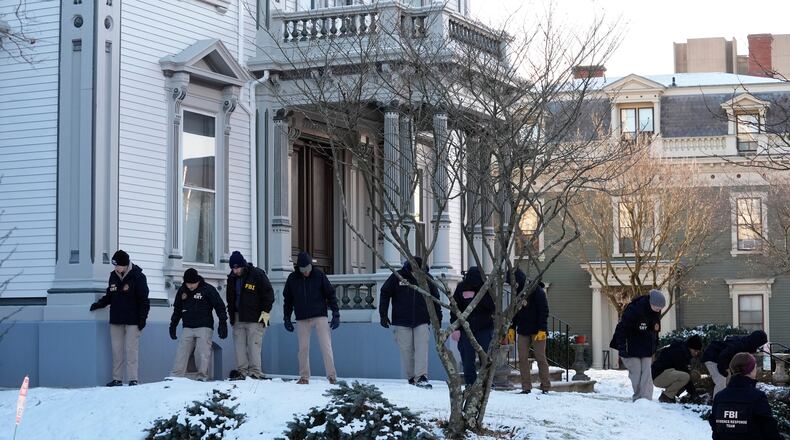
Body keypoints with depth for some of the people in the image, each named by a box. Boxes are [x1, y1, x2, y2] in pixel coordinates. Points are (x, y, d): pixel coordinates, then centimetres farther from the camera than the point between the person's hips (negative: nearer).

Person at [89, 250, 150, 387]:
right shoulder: (113, 275, 8)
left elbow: (143, 299, -7)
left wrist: (143, 318, -12)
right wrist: (98, 304, 4)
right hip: (116, 320, 5)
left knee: (131, 350, -5)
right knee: (116, 350, 6)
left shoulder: (138, 277, -8)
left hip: (132, 321, -5)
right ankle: (117, 379, 11)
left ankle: (133, 379, -2)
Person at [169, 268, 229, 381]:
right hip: (187, 328, 4)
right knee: (181, 353, -4)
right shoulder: (182, 291, 9)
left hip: (204, 328, -4)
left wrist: (223, 324, -10)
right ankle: (176, 377, -3)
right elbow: (177, 309, 22)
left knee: (202, 354, -12)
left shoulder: (208, 289, -5)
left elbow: (220, 307, -4)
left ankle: (202, 377, -6)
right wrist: (173, 325, 21)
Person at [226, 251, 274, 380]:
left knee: (254, 344, -11)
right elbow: (230, 298, 24)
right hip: (238, 318, 6)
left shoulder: (257, 274, -6)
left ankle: (255, 372, -11)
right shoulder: (232, 278, 12)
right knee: (239, 345, 1)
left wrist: (265, 312, -10)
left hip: (255, 318, -6)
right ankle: (242, 371, 4)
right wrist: (231, 315, 19)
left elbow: (268, 293, -4)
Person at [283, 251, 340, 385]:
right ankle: (304, 377, 11)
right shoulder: (292, 279, 2)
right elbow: (287, 300, 12)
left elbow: (330, 294, 0)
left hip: (320, 316, -2)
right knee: (303, 348, 3)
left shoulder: (319, 275, -3)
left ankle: (332, 376, -5)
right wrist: (286, 318, 9)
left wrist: (336, 314, -6)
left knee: (326, 347, -6)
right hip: (302, 319, 2)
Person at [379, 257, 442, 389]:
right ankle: (411, 378, 12)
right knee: (406, 351, 1)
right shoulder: (398, 277, -5)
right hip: (402, 323, 0)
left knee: (422, 349, -14)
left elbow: (435, 299, 14)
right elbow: (385, 294, 4)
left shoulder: (427, 279, 1)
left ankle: (421, 377, -17)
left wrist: (438, 319, 13)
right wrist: (383, 314, -1)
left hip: (422, 322, 0)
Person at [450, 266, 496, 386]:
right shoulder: (461, 287, 1)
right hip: (465, 330, 1)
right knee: (467, 361, 1)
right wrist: (455, 328, -3)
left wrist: (475, 296, -22)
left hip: (484, 329, -1)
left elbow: (493, 307, -15)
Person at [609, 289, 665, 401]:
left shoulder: (656, 312, -2)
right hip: (632, 349, -6)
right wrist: (622, 347, -24)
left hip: (647, 349, 6)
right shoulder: (634, 310, -25)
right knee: (636, 372, -4)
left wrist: (655, 344, 15)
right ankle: (637, 397, 11)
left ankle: (646, 398, -4)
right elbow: (622, 328, -23)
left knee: (647, 373, -3)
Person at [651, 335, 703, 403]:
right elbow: (683, 370, -20)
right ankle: (665, 397, -15)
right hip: (658, 376, -11)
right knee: (685, 377, -29)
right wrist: (692, 392, -16)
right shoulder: (680, 351, -18)